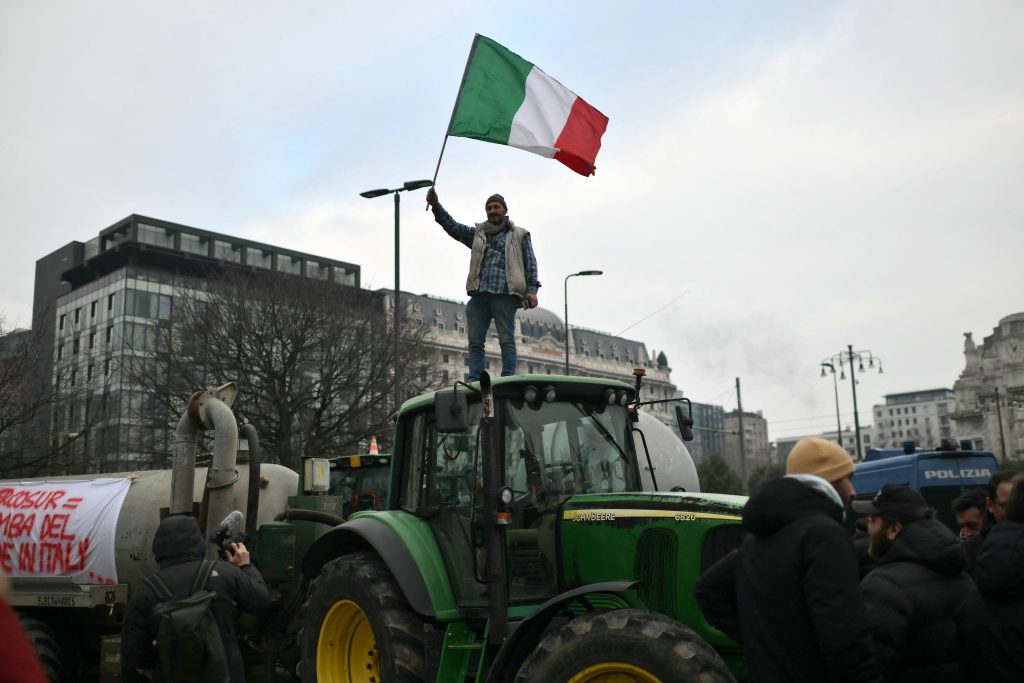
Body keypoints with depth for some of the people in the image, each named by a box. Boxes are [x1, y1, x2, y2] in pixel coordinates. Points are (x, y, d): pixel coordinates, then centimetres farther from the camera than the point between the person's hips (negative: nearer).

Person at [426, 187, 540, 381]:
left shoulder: (519, 235, 15)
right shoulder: (477, 234, 24)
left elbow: (530, 263, 7)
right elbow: (452, 226, 13)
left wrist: (532, 289, -6)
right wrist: (436, 205, 0)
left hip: (505, 294, -4)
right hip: (479, 295, 4)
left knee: (506, 339, -7)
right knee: (475, 341, -1)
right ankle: (474, 381, -1)